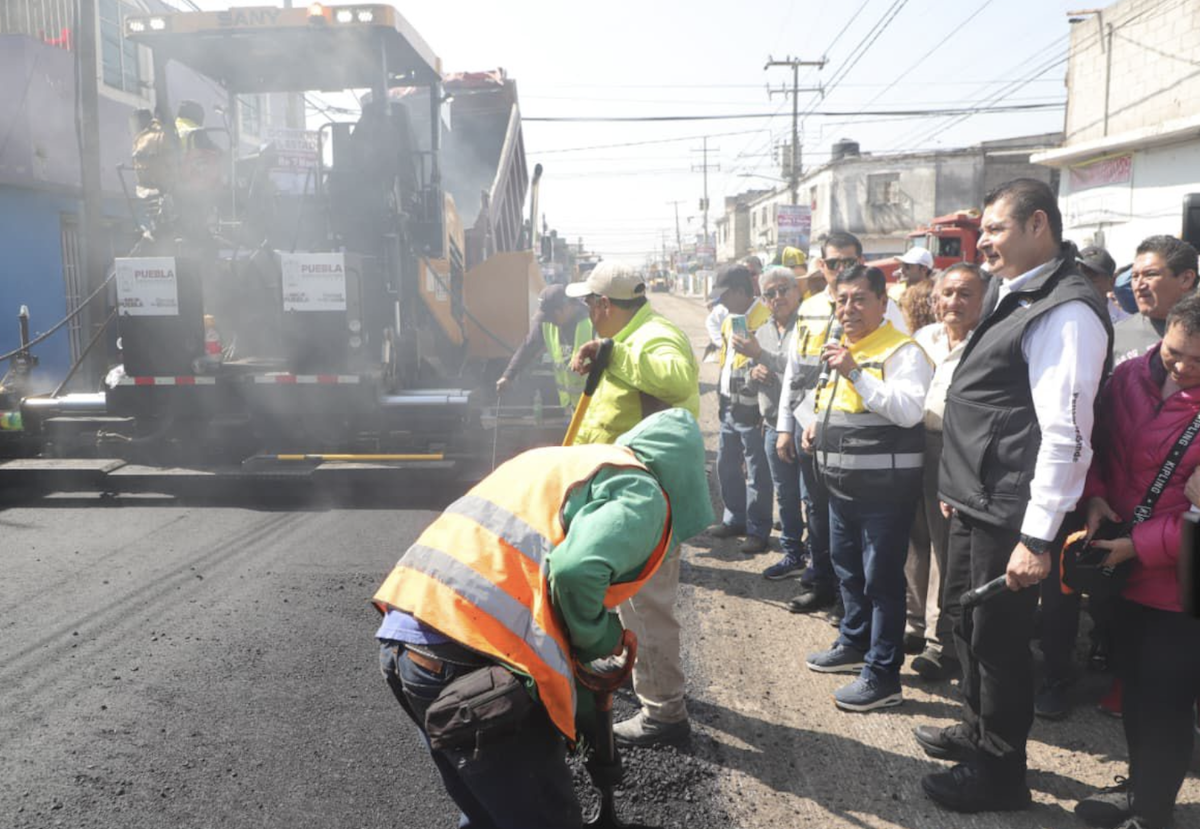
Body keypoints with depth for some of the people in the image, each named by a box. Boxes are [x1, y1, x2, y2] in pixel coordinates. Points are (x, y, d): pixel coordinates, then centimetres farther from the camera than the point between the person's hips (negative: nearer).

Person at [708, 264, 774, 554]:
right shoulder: (730, 319, 14)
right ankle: (735, 519, 32)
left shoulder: (766, 318, -15)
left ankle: (758, 530, 11)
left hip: (752, 410, -9)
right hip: (730, 408, 9)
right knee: (726, 466, 18)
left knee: (757, 473, 0)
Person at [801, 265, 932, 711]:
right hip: (841, 483, 9)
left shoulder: (902, 351, -12)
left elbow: (909, 411, -26)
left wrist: (855, 373, -27)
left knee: (881, 579, -2)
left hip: (884, 486, -9)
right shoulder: (839, 349, 15)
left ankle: (883, 676, 8)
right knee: (847, 569, 21)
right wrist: (816, 425, 9)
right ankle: (854, 644, 40)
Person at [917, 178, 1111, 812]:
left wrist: (1037, 537, -23)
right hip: (974, 501, 10)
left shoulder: (1065, 312, -18)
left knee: (998, 639, 5)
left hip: (1010, 514, -9)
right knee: (966, 618, 22)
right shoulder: (1012, 296, 12)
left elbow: (1066, 435, -23)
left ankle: (999, 774, 25)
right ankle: (977, 731, 43)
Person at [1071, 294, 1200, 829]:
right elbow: (1098, 444, 11)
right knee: (1135, 688, 20)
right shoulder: (1130, 378, -1)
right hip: (1127, 573, 6)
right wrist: (1095, 498, -5)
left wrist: (1141, 545, -20)